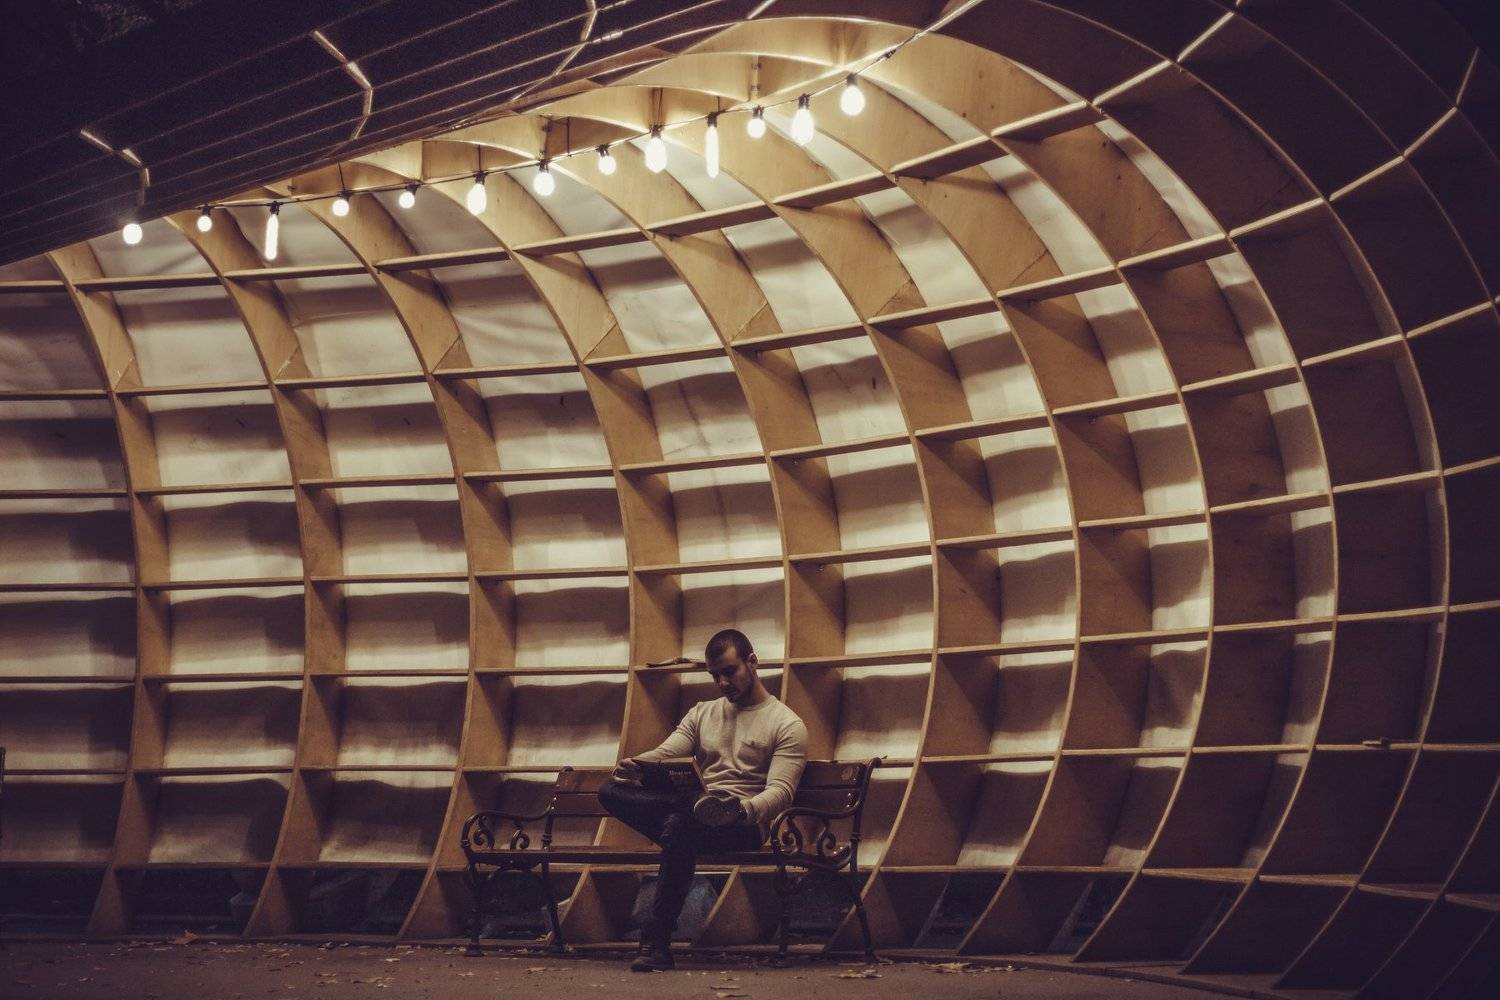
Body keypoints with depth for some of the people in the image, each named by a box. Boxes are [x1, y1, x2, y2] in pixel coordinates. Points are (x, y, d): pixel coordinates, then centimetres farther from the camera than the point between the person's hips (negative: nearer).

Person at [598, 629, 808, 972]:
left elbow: (781, 790, -10)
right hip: (692, 813, 5)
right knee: (612, 791, -19)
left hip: (743, 825, -5)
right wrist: (635, 764, -18)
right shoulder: (701, 714, 22)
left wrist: (743, 810, -33)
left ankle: (656, 942, -34)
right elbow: (665, 754, 8)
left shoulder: (787, 724, 3)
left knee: (679, 824, -39)